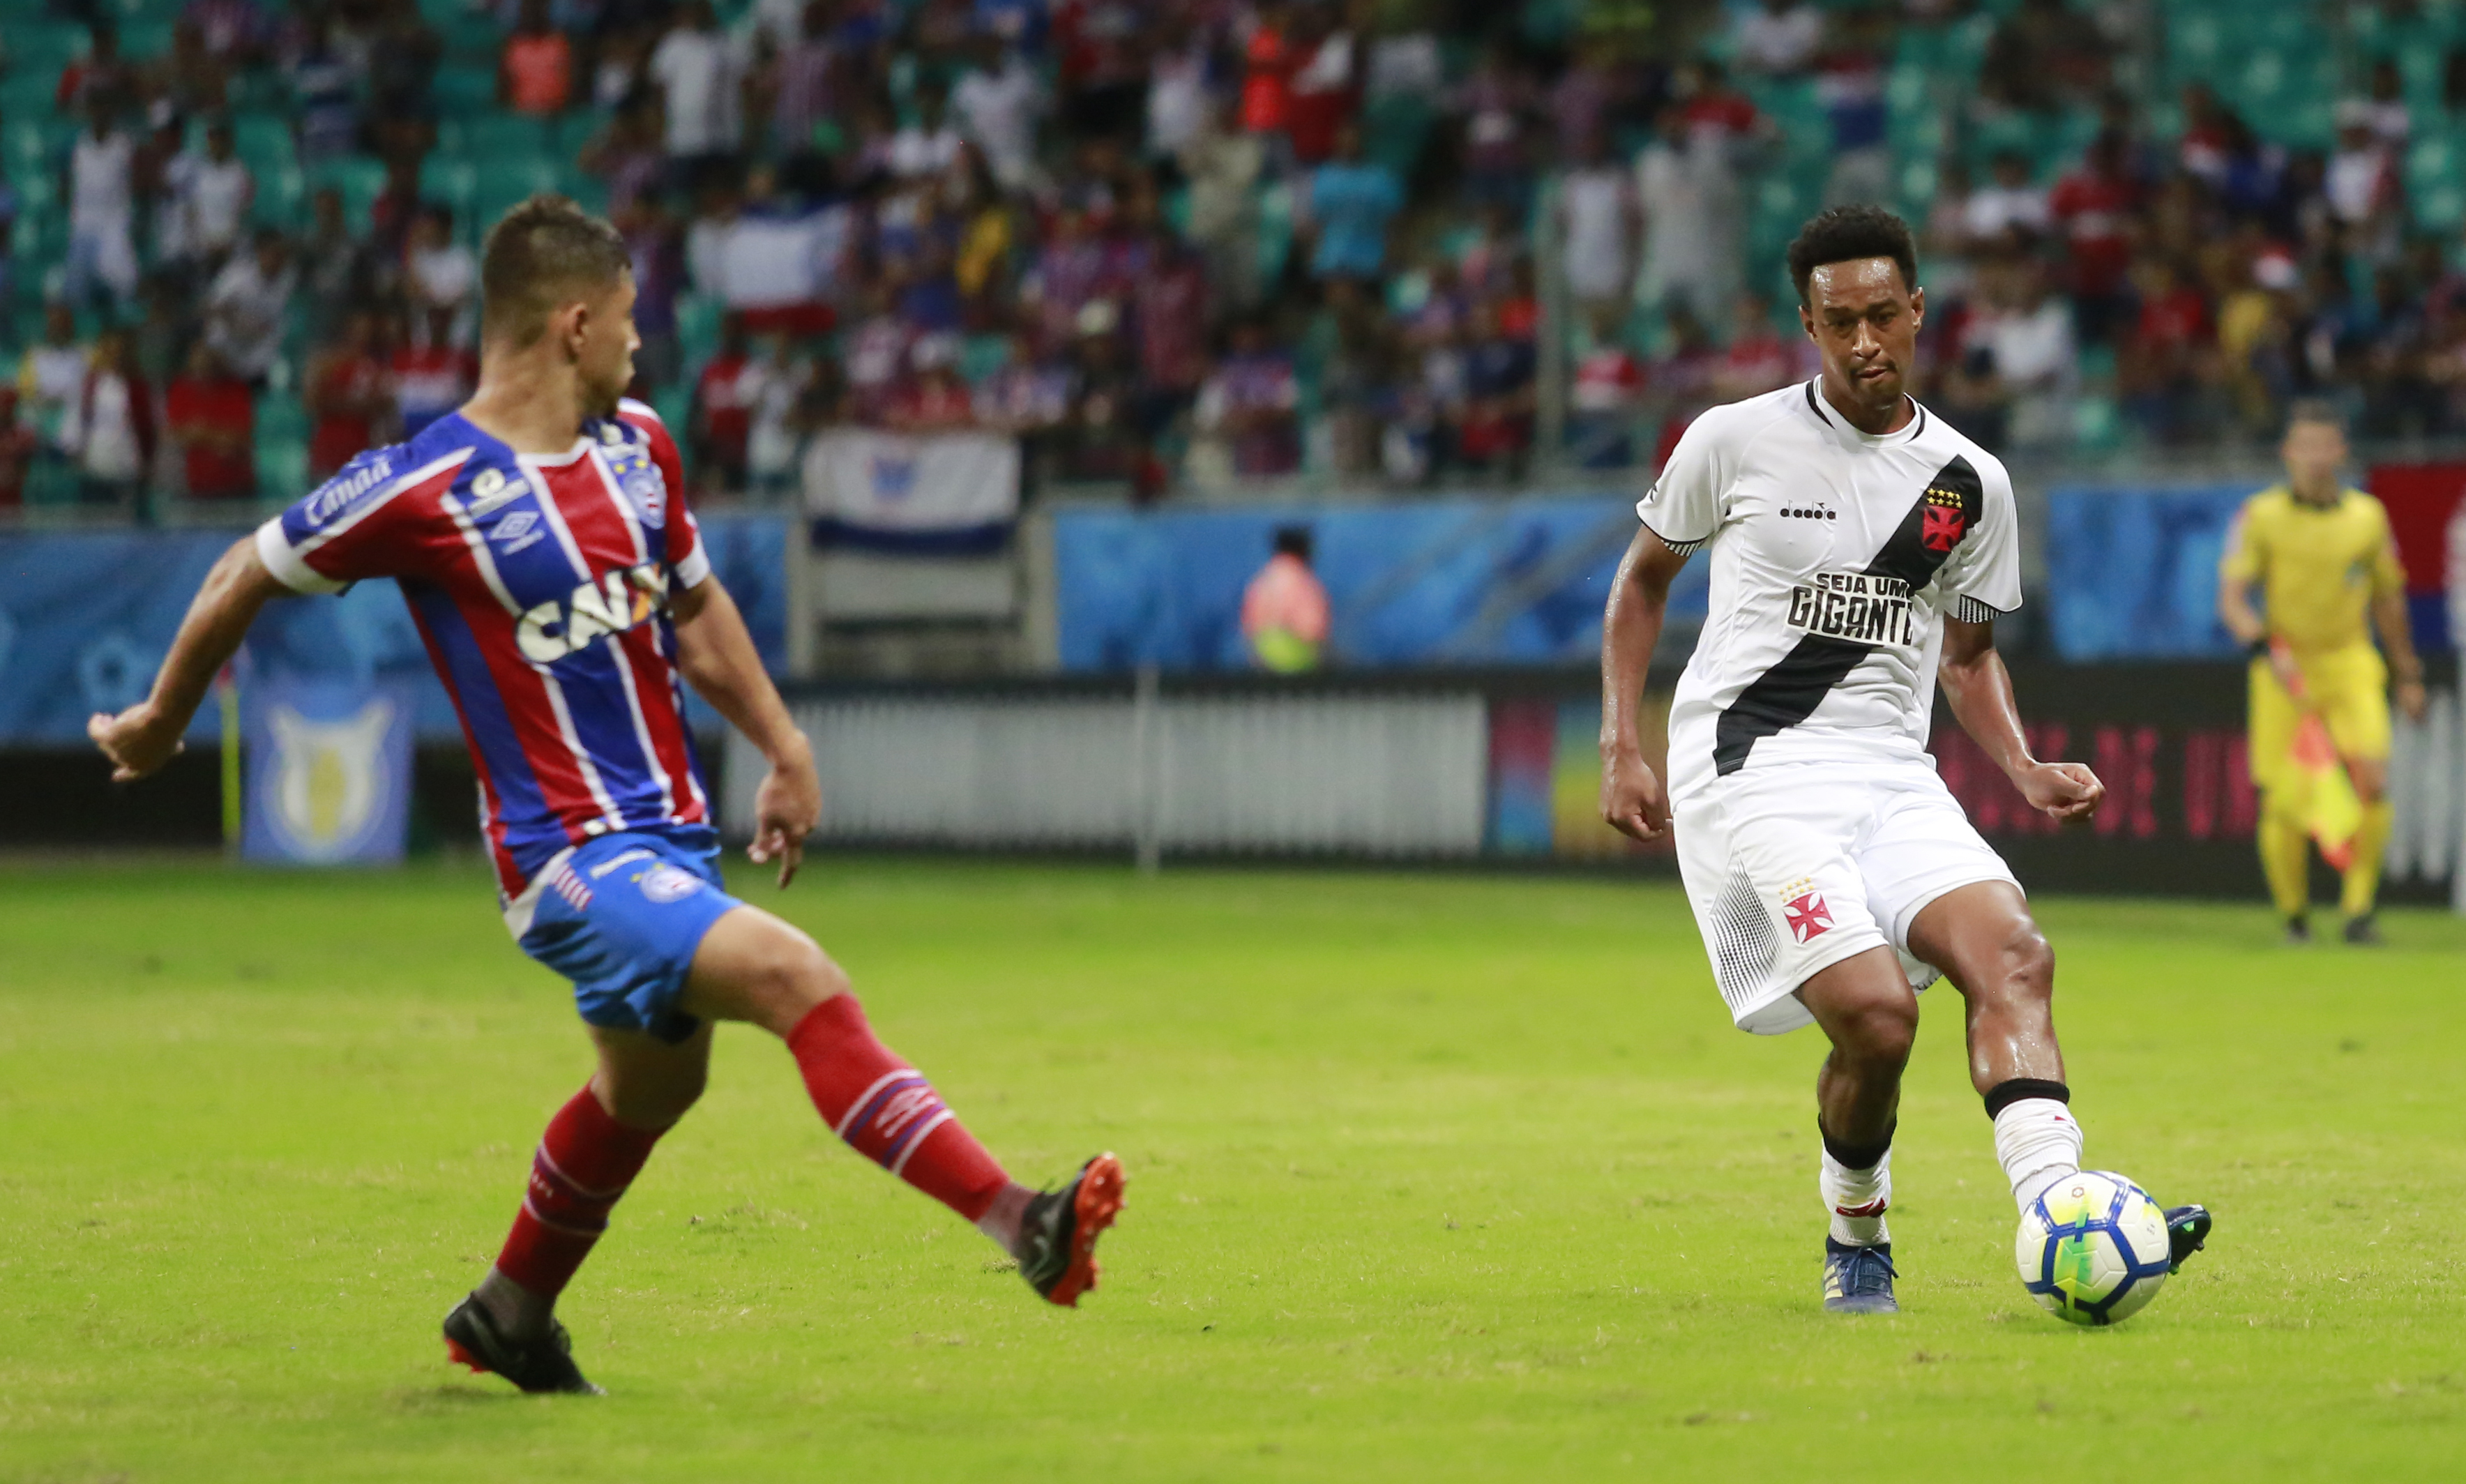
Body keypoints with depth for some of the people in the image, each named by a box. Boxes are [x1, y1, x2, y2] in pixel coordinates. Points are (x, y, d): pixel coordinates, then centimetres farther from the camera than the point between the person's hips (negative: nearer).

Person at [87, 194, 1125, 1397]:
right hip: (568, 856, -9)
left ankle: (510, 1313, 47)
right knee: (799, 981, -26)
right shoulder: (426, 488, -14)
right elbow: (249, 577, 0)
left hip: (672, 833, 9)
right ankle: (1016, 1225, -34)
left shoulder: (636, 444, 7)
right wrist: (162, 720, 14)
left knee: (652, 1087, 24)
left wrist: (784, 751, 20)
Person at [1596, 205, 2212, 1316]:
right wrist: (1621, 748, 4)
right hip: (1753, 776, -4)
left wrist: (2025, 771, 5)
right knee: (1876, 1017, -21)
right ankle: (1855, 1238, 6)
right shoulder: (1735, 442, 1)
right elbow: (1644, 576, 14)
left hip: (1894, 780, 4)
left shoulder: (1971, 484, 10)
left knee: (2012, 953, -23)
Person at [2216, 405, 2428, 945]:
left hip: (2352, 665, 1)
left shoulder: (2368, 516, 4)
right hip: (2284, 670, -1)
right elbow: (2232, 600, -9)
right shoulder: (2262, 515, -4)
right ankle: (2294, 916, 14)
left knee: (2371, 779, -18)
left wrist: (2408, 675, 19)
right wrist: (2269, 651, -26)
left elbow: (2388, 598, 16)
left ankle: (2358, 909, -8)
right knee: (2283, 803, -5)